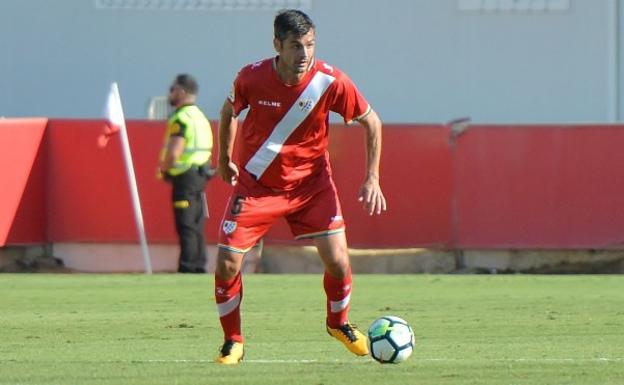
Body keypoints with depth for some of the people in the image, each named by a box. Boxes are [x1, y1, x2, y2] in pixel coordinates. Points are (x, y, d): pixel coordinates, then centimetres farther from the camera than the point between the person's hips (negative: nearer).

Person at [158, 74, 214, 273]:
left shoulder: (181, 118, -14)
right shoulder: (200, 116, 16)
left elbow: (174, 153, -24)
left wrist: (163, 168, -5)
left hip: (185, 177, -9)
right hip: (200, 174, 9)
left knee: (186, 227, -10)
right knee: (196, 227, 12)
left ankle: (187, 269, -12)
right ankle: (199, 267, 14)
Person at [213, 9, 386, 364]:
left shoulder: (330, 82, -18)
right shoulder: (252, 78, -17)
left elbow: (371, 122, -4)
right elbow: (229, 111, 7)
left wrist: (372, 180, -9)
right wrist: (225, 159, 11)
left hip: (311, 182, 0)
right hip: (255, 185, 0)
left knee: (338, 261, -11)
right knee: (227, 265, -10)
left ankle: (339, 322, 22)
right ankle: (233, 342, 13)